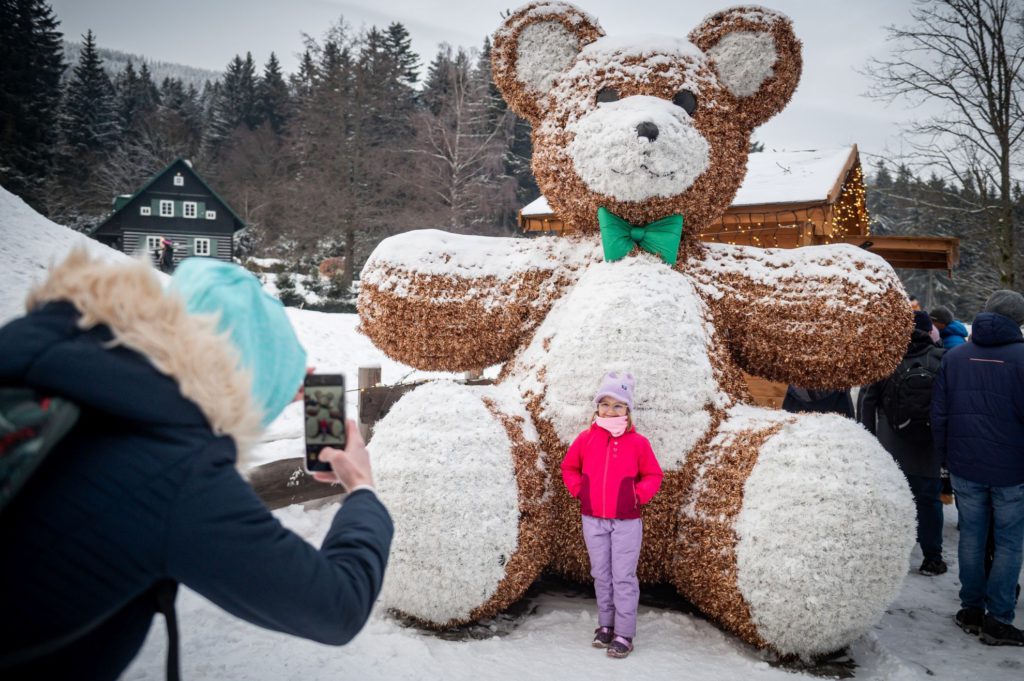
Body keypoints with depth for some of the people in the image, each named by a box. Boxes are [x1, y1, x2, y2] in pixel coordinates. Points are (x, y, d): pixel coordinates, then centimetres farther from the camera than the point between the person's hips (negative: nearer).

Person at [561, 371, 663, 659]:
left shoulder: (638, 442, -5)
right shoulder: (586, 438, 0)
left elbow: (653, 475, 5)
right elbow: (569, 467, 14)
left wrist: (638, 495, -8)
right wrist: (578, 490, 2)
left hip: (626, 522, -3)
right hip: (593, 520, 3)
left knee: (623, 578, 0)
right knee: (601, 575, 13)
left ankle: (624, 634, 8)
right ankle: (606, 625, 27)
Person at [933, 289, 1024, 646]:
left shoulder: (954, 356, 2)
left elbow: (939, 414, 4)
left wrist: (944, 455, 14)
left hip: (966, 468, 3)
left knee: (971, 537, 13)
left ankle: (971, 609, 21)